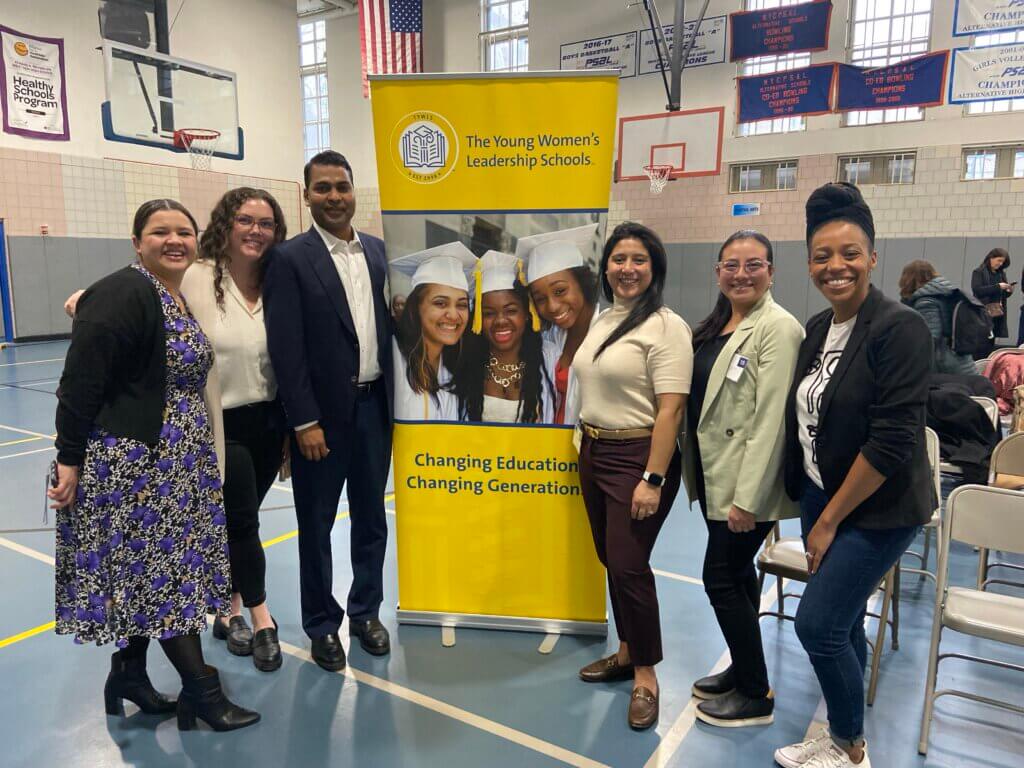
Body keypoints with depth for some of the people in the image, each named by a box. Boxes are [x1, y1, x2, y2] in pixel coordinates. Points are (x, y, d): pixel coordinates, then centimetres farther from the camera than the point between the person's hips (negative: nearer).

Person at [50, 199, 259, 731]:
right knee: (163, 568, 0)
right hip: (131, 461, -8)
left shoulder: (180, 298, 12)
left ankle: (129, 673, 31)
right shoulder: (121, 294, -15)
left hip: (175, 461, 9)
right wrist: (69, 459, -17)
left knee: (151, 568, 15)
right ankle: (201, 689, 10)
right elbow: (80, 383, -17)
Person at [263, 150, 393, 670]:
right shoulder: (289, 258, -8)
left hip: (375, 407, 5)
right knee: (316, 525, 10)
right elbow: (286, 348, -12)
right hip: (322, 414, -4)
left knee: (371, 518, 15)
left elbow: (391, 325, 11)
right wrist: (305, 422, -15)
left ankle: (366, 611, 33)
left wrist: (398, 400, 5)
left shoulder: (379, 251, 8)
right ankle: (322, 625, 28)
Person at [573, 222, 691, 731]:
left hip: (637, 458, -7)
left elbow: (670, 409, -18)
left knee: (628, 565, -3)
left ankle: (645, 673, 17)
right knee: (611, 559, 15)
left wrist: (652, 480, -22)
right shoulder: (602, 320, 11)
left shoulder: (665, 326, -13)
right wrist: (585, 451, 14)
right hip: (593, 454, 8)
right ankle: (627, 651, 33)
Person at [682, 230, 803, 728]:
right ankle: (744, 668, 36)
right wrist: (695, 472, 13)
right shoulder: (716, 325, 11)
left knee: (723, 579, -1)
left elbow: (770, 419, -21)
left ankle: (756, 696, 18)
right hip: (713, 475, 8)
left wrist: (747, 498, -22)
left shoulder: (777, 328, -16)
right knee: (736, 573, 18)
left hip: (747, 483, -8)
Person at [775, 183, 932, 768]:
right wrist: (817, 512, 8)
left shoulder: (900, 328, -17)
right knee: (843, 622, 16)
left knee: (818, 623, -4)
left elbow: (892, 441, -21)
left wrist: (830, 520, -15)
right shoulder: (818, 328, 5)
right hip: (822, 498, 7)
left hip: (876, 509, -6)